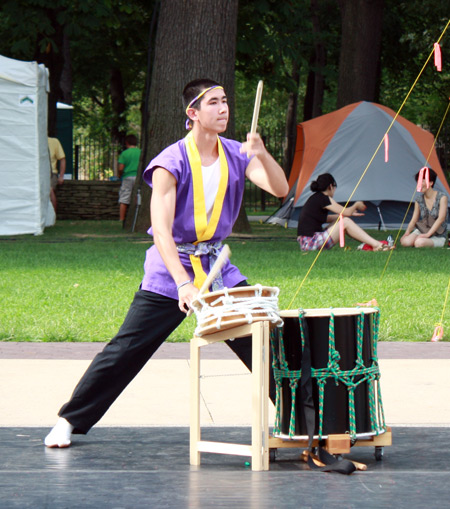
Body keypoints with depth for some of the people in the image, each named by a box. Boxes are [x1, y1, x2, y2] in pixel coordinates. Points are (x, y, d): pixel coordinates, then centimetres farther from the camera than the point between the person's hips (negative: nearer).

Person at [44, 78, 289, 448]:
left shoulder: (236, 155, 0)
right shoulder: (171, 163, -16)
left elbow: (280, 189, -9)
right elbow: (161, 230, -23)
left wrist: (262, 154, -27)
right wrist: (183, 284, -34)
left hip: (218, 268, 5)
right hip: (169, 272, -5)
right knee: (125, 351, -5)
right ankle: (70, 421, 5)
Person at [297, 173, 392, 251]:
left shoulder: (315, 198, 15)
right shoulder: (324, 199, -12)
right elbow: (346, 212, -8)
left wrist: (350, 213, 29)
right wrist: (356, 205, 14)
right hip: (310, 243, -9)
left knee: (344, 219, 14)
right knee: (345, 222, -8)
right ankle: (376, 245, -5)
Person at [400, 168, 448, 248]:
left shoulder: (442, 198, -11)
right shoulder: (419, 200, 4)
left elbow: (441, 218, -18)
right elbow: (413, 220, 6)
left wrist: (428, 234, -26)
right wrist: (407, 233, -13)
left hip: (438, 237, -4)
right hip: (421, 231, 4)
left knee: (419, 243, -36)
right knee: (405, 242, -27)